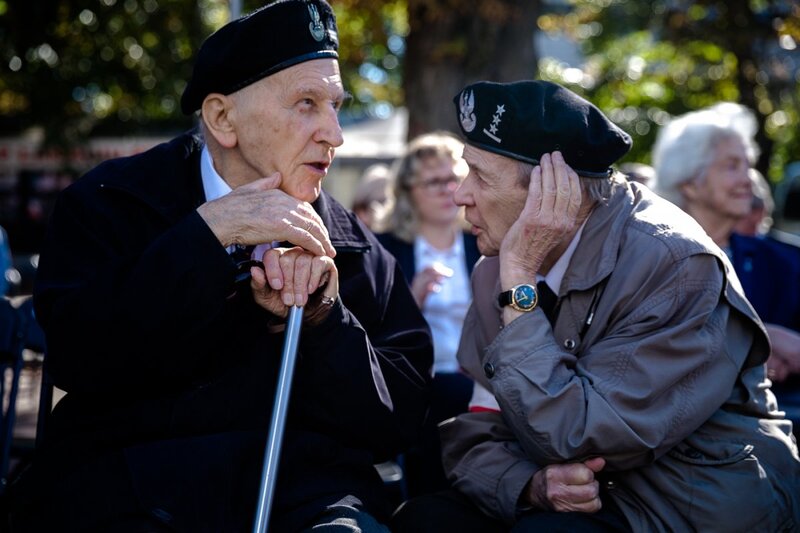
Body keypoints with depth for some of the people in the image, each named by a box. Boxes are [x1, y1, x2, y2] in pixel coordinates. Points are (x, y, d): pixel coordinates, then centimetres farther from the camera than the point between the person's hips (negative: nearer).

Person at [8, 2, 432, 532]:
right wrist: (207, 235, -14)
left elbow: (397, 427, 6)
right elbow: (77, 360, -11)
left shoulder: (358, 253, 10)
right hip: (125, 483, 0)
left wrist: (323, 318, -9)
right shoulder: (109, 201, 4)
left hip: (303, 486, 1)